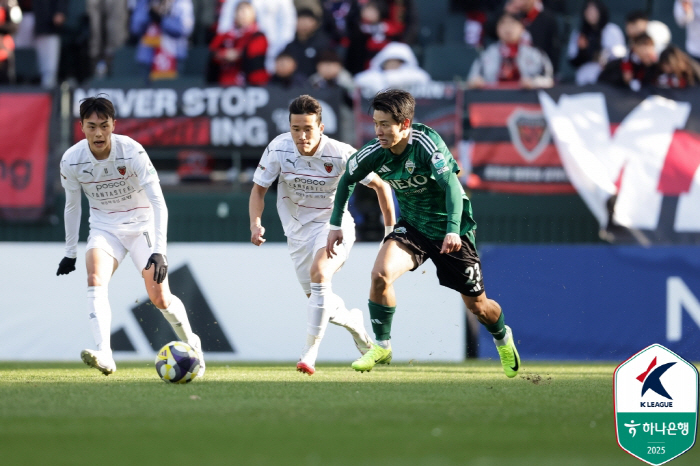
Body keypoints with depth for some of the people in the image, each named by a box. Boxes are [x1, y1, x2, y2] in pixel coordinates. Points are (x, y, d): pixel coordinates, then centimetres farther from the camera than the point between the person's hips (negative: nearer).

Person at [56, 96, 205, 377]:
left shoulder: (132, 152, -24)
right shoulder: (71, 161, -14)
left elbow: (158, 203, -25)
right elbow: (72, 206, 4)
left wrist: (159, 251, -34)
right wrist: (70, 253, 9)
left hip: (141, 224, -2)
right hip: (104, 226, 2)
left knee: (160, 299, -5)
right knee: (95, 280, -27)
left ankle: (191, 343, 24)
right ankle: (104, 355, -38)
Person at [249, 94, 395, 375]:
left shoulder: (340, 154, -22)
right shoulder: (279, 149, -16)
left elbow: (380, 185, -8)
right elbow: (259, 189, -2)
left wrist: (391, 230, -5)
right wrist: (256, 224, -20)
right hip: (298, 229, 4)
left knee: (319, 273, -30)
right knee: (318, 298, 9)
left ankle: (310, 352, -28)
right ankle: (352, 322, 44)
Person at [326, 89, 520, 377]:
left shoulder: (427, 143, -27)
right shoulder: (375, 153, -12)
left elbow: (451, 185, -36)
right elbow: (347, 180, 7)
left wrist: (453, 230, -48)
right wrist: (336, 225, 5)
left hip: (449, 228, -3)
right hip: (411, 226, 3)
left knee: (477, 305, 7)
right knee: (381, 274, -25)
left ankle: (503, 338, 41)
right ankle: (382, 347, -8)